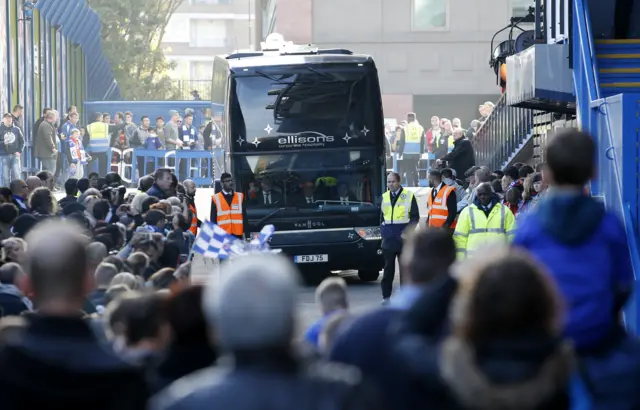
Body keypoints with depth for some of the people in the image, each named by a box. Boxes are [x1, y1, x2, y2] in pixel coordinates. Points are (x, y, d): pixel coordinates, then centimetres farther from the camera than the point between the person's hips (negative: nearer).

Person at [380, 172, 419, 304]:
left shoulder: (408, 196, -3)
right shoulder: (384, 197, 11)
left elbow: (415, 217, -2)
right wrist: (383, 228, 9)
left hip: (403, 237, -4)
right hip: (388, 237, 4)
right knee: (388, 267, 5)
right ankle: (386, 295, 9)